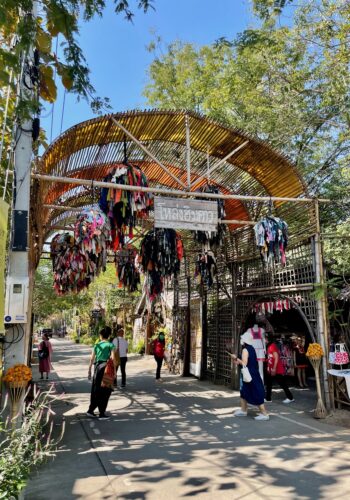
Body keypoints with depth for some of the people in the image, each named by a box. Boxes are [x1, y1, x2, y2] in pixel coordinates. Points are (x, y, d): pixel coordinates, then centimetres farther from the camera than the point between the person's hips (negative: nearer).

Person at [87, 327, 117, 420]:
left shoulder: (96, 345, 6)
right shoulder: (110, 345, -3)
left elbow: (92, 359, 4)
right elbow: (113, 358, -12)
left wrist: (89, 370, 11)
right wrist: (114, 370, -5)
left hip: (97, 367, 4)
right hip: (106, 368, -4)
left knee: (96, 390, 17)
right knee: (105, 392, 6)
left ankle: (91, 410, 23)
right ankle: (102, 414, 10)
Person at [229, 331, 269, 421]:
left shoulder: (245, 349, -18)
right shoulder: (251, 348, 10)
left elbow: (244, 363, -24)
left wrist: (236, 358, -13)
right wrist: (238, 361, 16)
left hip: (249, 375, -10)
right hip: (253, 373, 10)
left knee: (256, 394, -3)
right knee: (244, 392, 19)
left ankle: (264, 414, 2)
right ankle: (243, 410, 28)